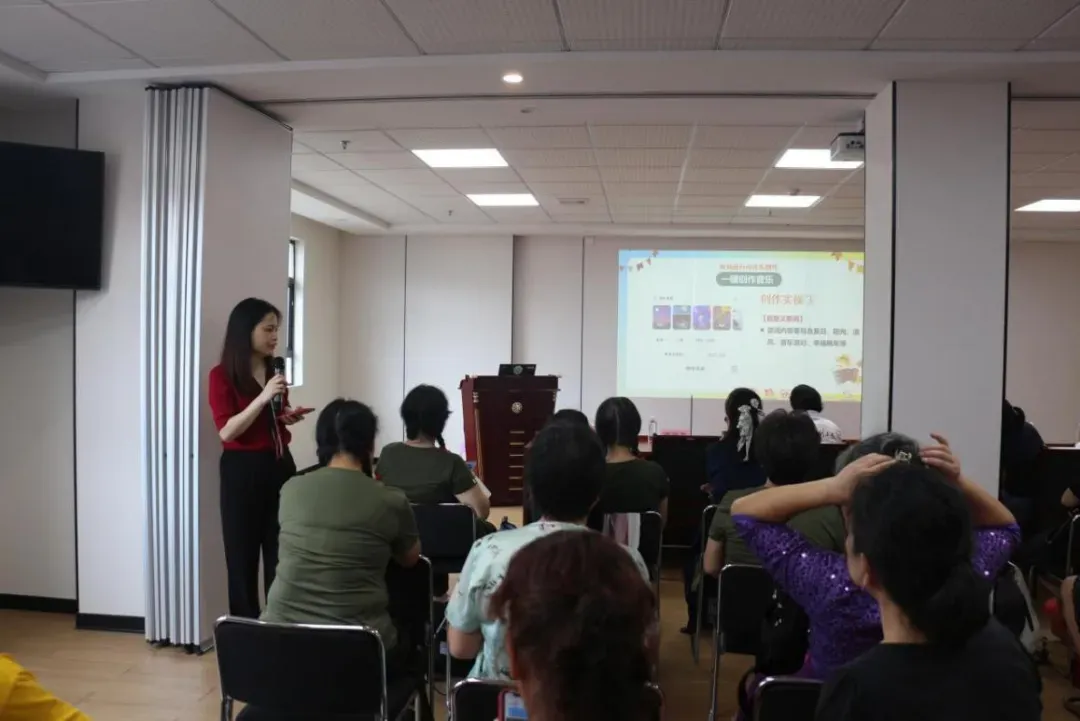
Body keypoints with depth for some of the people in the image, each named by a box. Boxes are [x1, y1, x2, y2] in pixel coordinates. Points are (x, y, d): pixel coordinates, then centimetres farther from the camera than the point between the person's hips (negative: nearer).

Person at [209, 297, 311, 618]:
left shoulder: (274, 370, 10)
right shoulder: (222, 375, -7)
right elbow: (227, 431, -16)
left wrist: (289, 415, 3)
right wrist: (263, 398, -23)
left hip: (280, 465, 5)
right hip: (242, 471, -5)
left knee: (282, 556, 4)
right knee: (243, 557, 5)